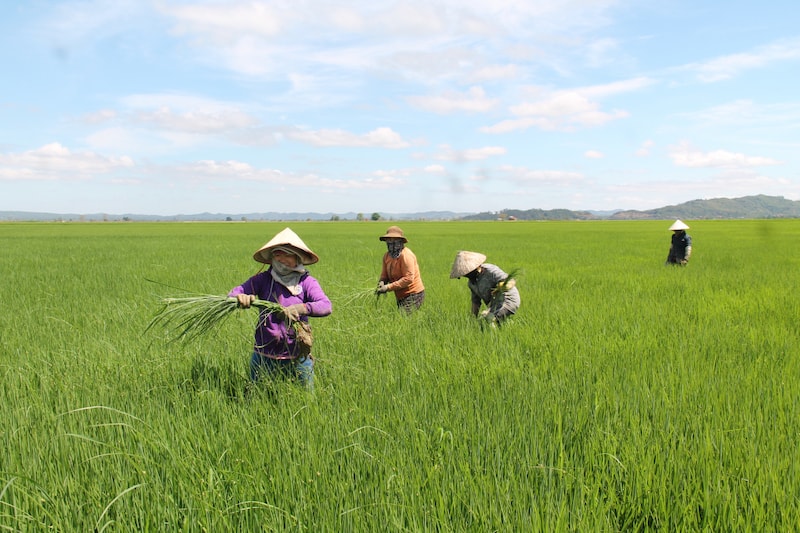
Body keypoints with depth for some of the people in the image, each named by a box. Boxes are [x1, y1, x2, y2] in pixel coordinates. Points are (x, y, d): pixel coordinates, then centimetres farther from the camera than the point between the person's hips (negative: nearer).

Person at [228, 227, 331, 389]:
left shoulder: (306, 282, -4)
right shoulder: (262, 279, 0)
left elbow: (326, 306, -18)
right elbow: (233, 293, -9)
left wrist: (300, 308, -35)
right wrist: (240, 297, -33)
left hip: (297, 359, -1)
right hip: (264, 356, 1)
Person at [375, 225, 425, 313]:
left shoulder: (406, 255, -18)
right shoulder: (387, 255, 5)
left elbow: (408, 278, -24)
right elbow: (384, 275, 11)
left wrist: (388, 287, -26)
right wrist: (382, 282, -14)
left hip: (413, 295, -8)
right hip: (401, 297, 8)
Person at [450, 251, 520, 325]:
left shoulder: (490, 271, -21)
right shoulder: (471, 282, 4)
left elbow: (512, 281, -26)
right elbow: (475, 301, 15)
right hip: (494, 304, 9)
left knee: (486, 320, -28)